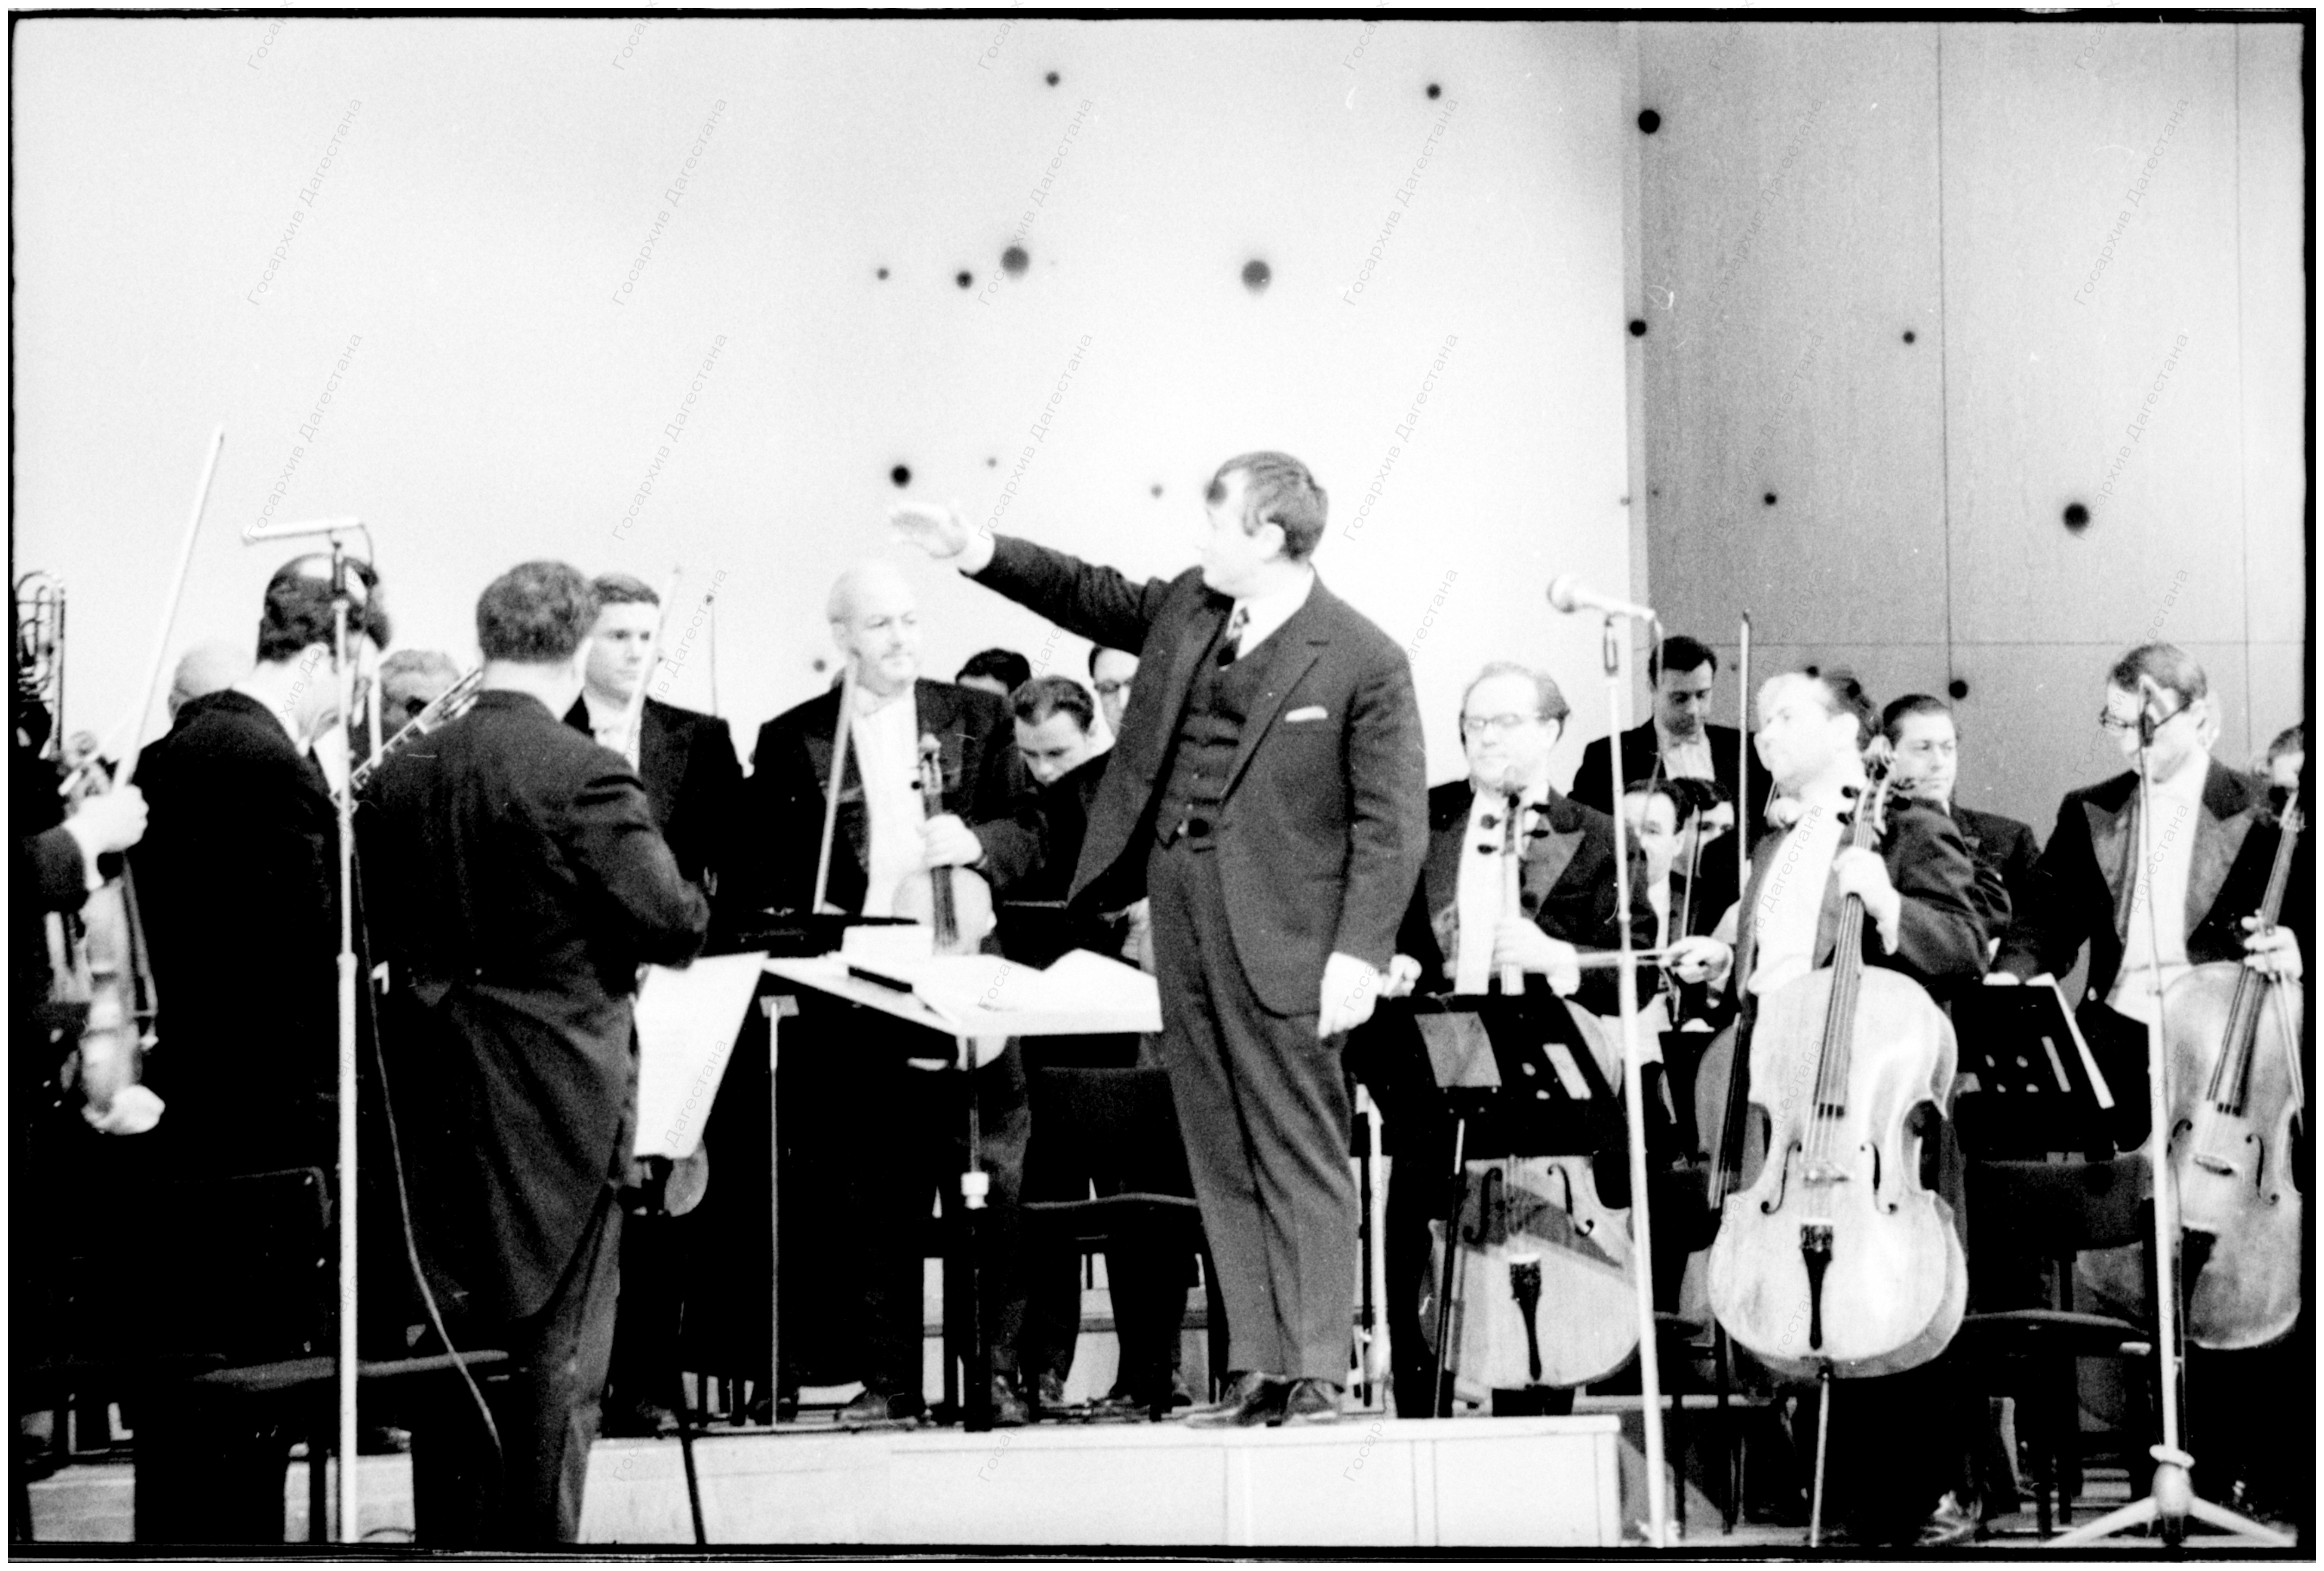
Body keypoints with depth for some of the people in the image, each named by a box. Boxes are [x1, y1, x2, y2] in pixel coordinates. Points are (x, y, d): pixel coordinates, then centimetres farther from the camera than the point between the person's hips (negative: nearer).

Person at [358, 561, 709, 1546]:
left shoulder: (399, 778, 1)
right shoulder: (584, 777, -16)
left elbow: (375, 930, 8)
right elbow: (673, 923, -16)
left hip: (432, 1096, 5)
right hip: (558, 1103, -5)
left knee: (448, 1345, 13)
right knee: (558, 1353, 4)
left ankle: (451, 1539, 18)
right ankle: (537, 1544, 6)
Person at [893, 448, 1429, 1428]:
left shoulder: (1364, 663, -9)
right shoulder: (1187, 607, 10)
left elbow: (1392, 825, -10)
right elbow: (1092, 598, 29)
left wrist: (1360, 954, -16)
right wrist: (979, 554, 19)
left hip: (1279, 932, -7)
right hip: (1178, 904, 7)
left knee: (1301, 1154, -4)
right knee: (1220, 1155, 7)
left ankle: (1316, 1373, -2)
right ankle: (1257, 1370, 10)